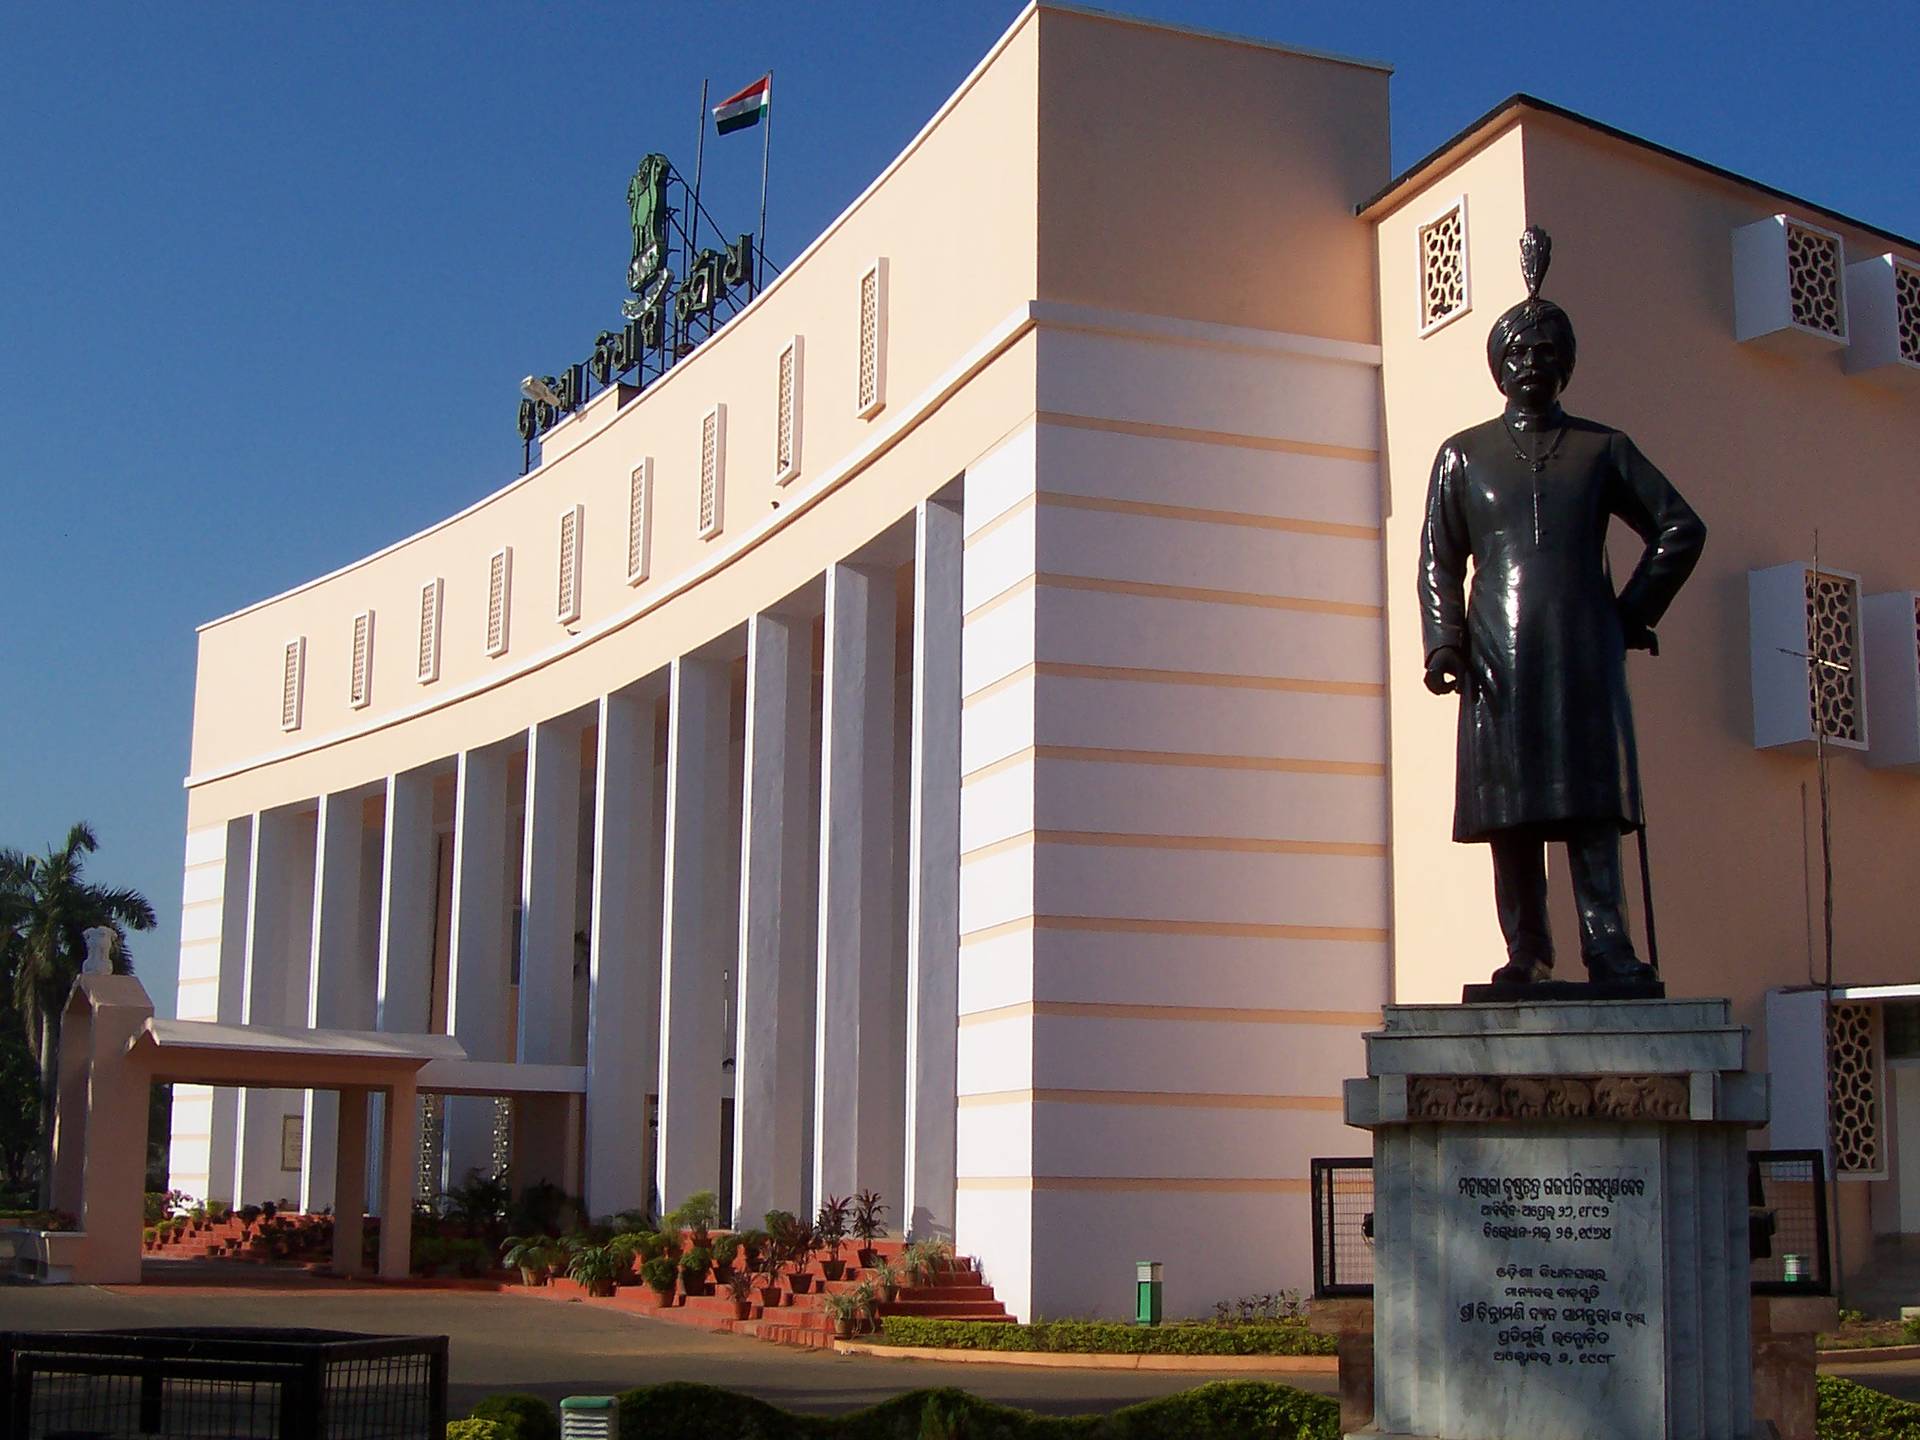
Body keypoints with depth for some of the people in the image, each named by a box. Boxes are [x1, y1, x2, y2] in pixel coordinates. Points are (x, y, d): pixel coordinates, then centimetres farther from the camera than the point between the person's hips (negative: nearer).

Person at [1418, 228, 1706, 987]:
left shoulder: (1602, 449, 15)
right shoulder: (1464, 456, 14)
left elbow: (1681, 529, 17)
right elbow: (1438, 562, 8)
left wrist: (1636, 610, 10)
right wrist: (1445, 641, -6)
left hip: (1586, 652, 0)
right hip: (1499, 654, 0)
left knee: (1593, 795, -7)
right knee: (1510, 805, -4)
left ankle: (1606, 943, -7)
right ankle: (1526, 949, -1)